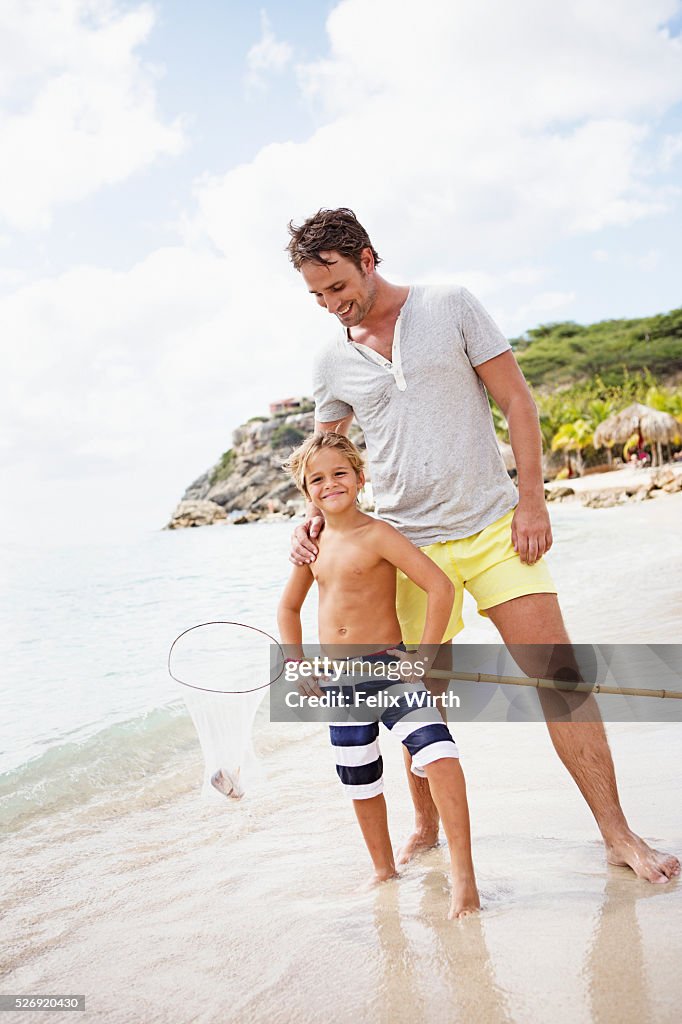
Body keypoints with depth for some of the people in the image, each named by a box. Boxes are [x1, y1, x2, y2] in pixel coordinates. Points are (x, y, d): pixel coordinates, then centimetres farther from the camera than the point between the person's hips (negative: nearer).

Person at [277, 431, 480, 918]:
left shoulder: (377, 534, -12)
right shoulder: (313, 544, 8)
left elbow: (440, 587, -19)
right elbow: (289, 607, 22)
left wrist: (422, 656, -18)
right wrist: (298, 666, 12)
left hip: (389, 667, -7)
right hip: (338, 680, 7)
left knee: (436, 750, -27)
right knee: (360, 781, 17)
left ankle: (463, 874, -21)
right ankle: (384, 871, 37)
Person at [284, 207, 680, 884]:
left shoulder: (450, 306, -1)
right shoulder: (331, 361, 7)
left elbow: (516, 399, -2)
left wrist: (531, 499, -9)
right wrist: (313, 516, -1)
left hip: (494, 526, -2)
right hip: (409, 543, 2)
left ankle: (619, 836, 5)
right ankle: (426, 828, 29)